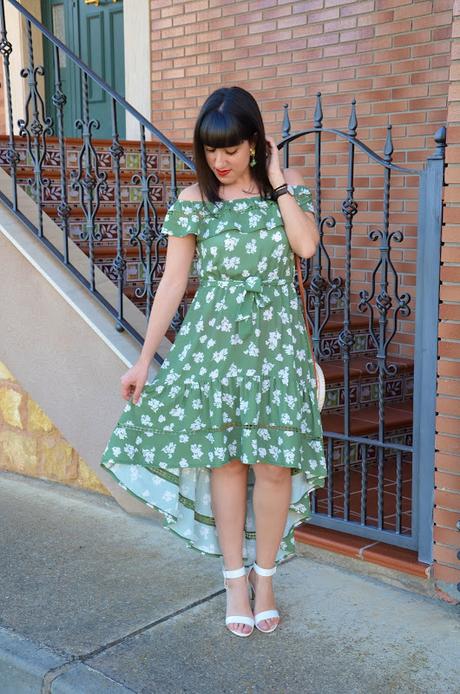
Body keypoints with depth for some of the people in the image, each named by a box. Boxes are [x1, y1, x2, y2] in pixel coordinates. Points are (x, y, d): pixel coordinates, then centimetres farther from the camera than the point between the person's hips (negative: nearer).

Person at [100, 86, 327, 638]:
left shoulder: (288, 185, 3)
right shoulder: (194, 200, 1)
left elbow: (306, 245, -15)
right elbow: (173, 281, 0)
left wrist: (278, 180, -10)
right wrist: (144, 359, -1)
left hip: (277, 341, 0)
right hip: (215, 341, 0)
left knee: (274, 463, 0)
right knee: (225, 459, 3)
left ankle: (264, 577, 19)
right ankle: (235, 579, 19)